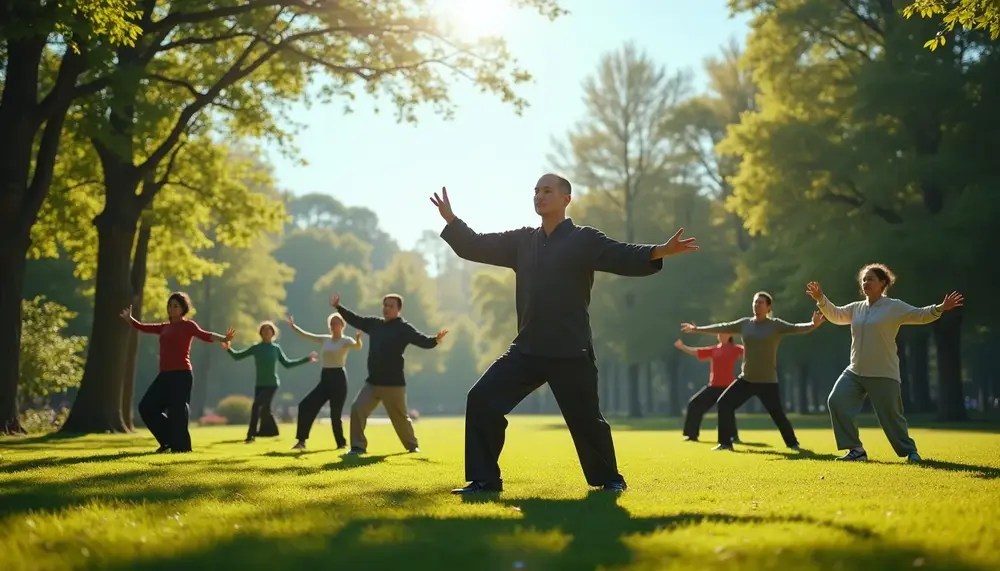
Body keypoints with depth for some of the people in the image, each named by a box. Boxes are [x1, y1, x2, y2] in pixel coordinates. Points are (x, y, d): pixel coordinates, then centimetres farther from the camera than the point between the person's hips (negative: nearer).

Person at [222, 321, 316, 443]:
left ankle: (251, 434, -21)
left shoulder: (276, 348, 2)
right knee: (264, 410, 10)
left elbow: (287, 364, 9)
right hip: (260, 384, 3)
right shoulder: (256, 348, 2)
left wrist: (306, 359, 8)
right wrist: (228, 349, -17)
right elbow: (237, 356, 3)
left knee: (256, 405, -20)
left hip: (272, 384, -3)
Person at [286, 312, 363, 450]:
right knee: (306, 405, -3)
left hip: (338, 377, -6)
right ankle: (301, 441, 2)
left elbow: (357, 347, -25)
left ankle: (342, 443, 12)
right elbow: (306, 336, 16)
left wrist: (358, 339, -47)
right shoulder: (325, 339, 13)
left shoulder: (346, 341, -4)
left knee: (335, 414, -5)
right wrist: (293, 327, 6)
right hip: (325, 378, 6)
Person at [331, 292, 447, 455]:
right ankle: (358, 446, 3)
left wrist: (435, 340, -39)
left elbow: (423, 341, -19)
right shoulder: (374, 323, 8)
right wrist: (338, 307, 14)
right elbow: (355, 319, 18)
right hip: (372, 381, 5)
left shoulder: (404, 328, -9)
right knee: (357, 408, -7)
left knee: (400, 417, 7)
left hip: (393, 383, -5)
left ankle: (412, 445, 29)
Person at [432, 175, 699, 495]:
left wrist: (659, 252, -34)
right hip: (527, 349, 5)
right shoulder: (522, 241, 12)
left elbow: (625, 258, -16)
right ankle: (484, 479, 7)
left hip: (570, 352, -5)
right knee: (482, 400, -3)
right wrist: (451, 220, 1)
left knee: (585, 419, 0)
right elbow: (476, 247, 14)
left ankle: (609, 479, 24)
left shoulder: (584, 239, -3)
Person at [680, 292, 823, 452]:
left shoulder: (776, 325, -5)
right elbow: (722, 328, 11)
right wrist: (697, 329, 14)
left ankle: (793, 443, 14)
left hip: (767, 381, -4)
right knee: (724, 403, -3)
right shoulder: (744, 324, 6)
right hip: (746, 379, 4)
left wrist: (813, 325, -36)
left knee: (777, 414, -10)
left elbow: (795, 328, -17)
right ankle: (725, 443, 7)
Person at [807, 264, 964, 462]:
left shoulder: (895, 307, -6)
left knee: (890, 415, -3)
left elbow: (920, 315, -13)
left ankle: (910, 451, 21)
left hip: (884, 374, -6)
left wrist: (940, 308, -30)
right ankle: (856, 450, -1)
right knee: (836, 401, -8)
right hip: (855, 372, 6)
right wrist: (821, 299, 12)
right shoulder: (857, 308, 11)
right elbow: (835, 315, 25)